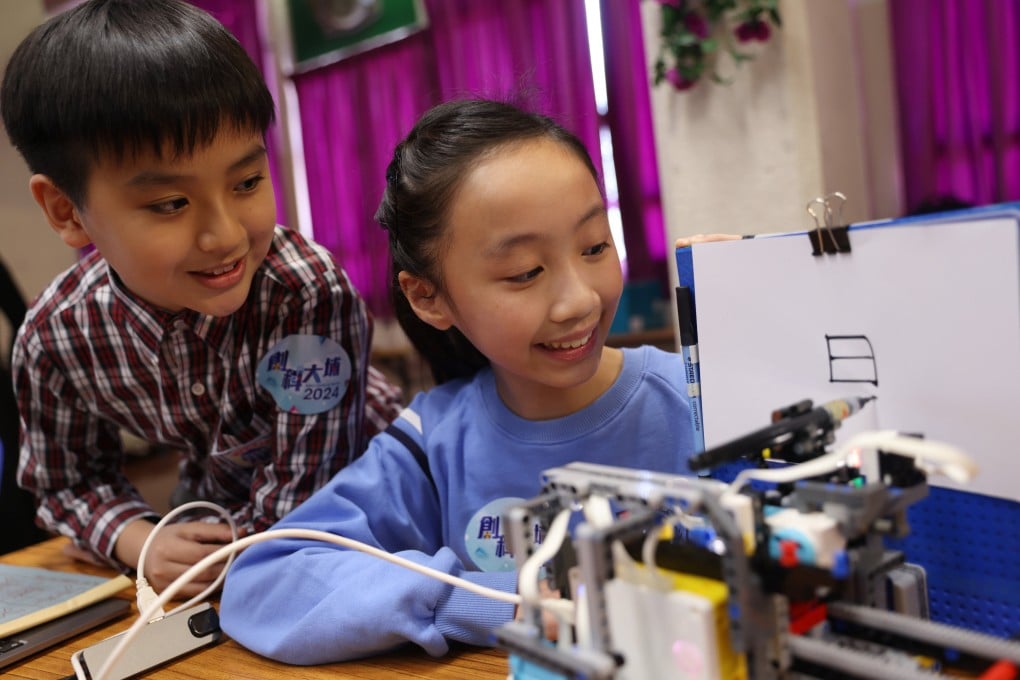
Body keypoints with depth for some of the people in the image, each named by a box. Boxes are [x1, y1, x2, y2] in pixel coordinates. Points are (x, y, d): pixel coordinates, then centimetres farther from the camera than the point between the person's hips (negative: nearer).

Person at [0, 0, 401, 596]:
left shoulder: (313, 293, -37)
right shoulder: (54, 336, -21)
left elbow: (301, 502, -28)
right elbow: (71, 482, -3)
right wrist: (143, 544, -21)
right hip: (218, 505, 4)